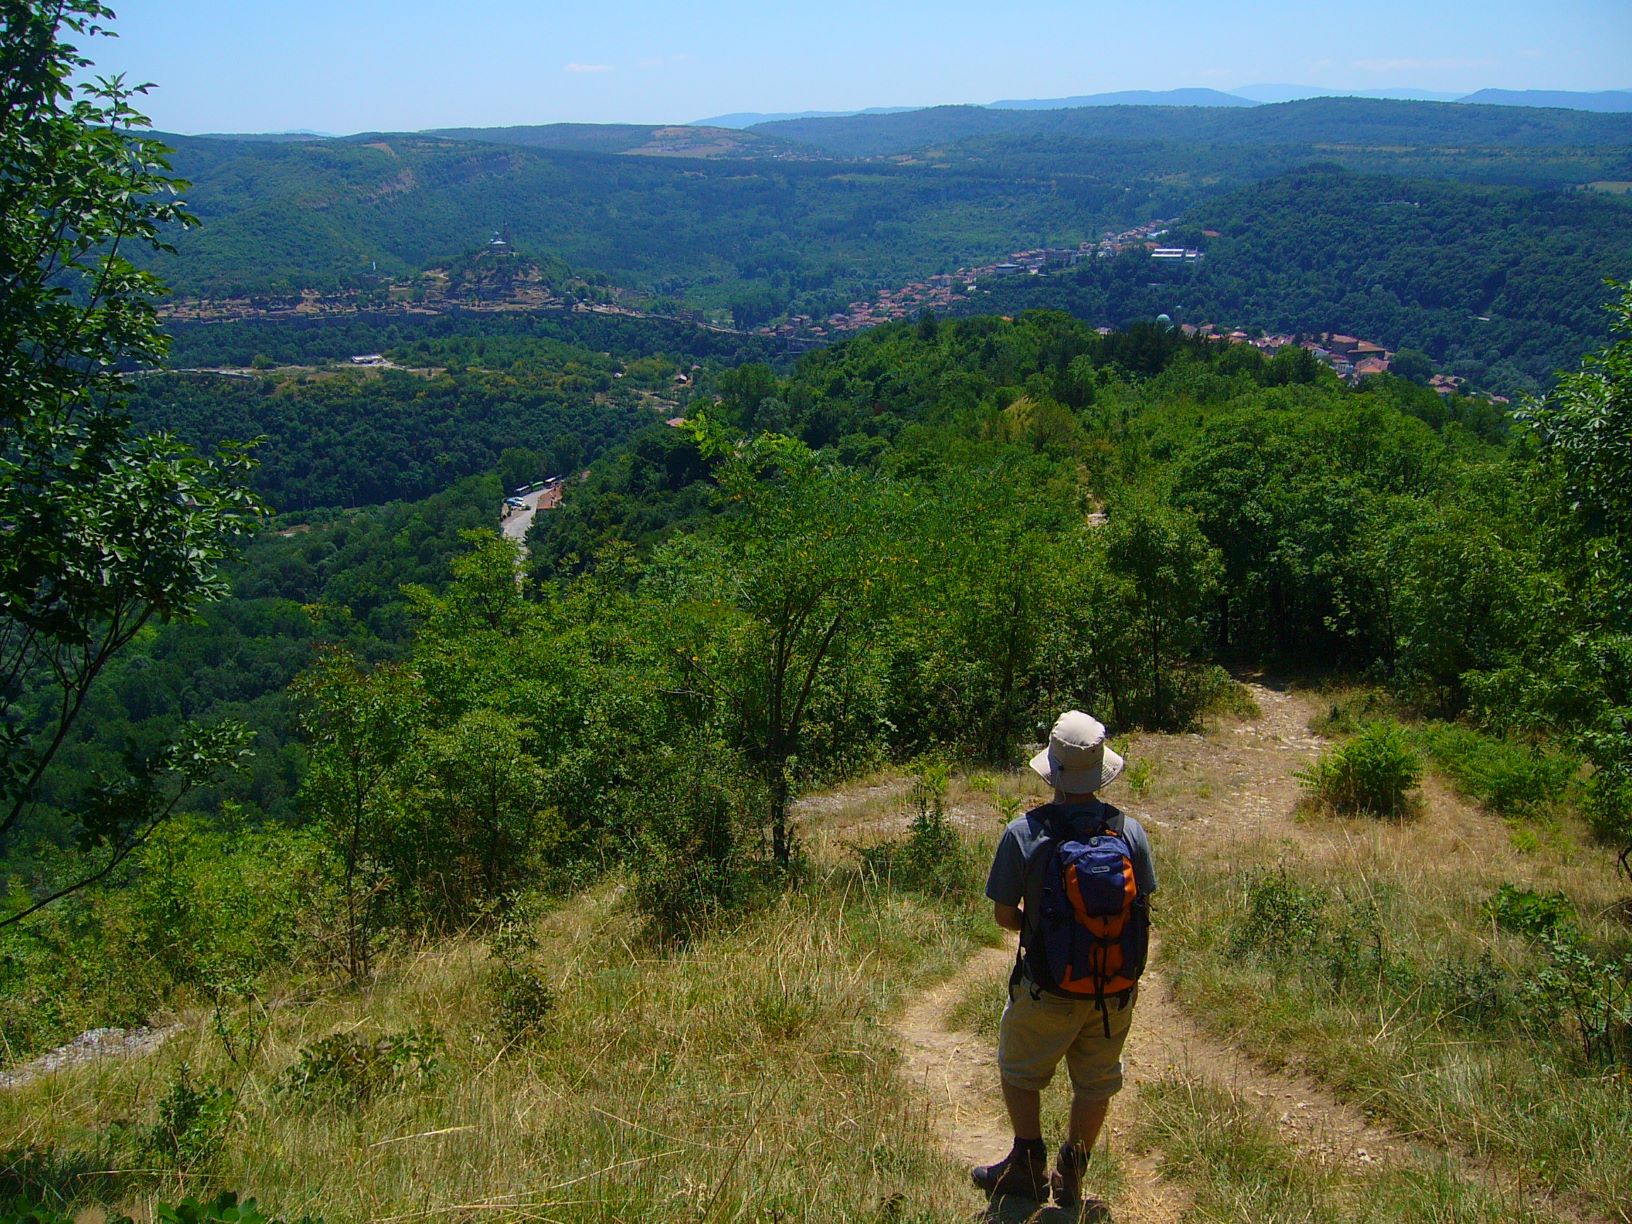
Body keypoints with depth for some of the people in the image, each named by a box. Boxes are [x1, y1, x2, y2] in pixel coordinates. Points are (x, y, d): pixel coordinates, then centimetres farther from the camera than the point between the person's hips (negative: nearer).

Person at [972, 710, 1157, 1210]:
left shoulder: (1023, 833, -19)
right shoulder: (1129, 830, -11)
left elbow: (1003, 915, -11)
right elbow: (1142, 910, 0)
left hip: (1048, 987, -3)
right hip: (1115, 986, 3)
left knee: (1020, 1071, 21)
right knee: (1096, 1083, 20)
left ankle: (1028, 1167, 29)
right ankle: (1071, 1177, 32)